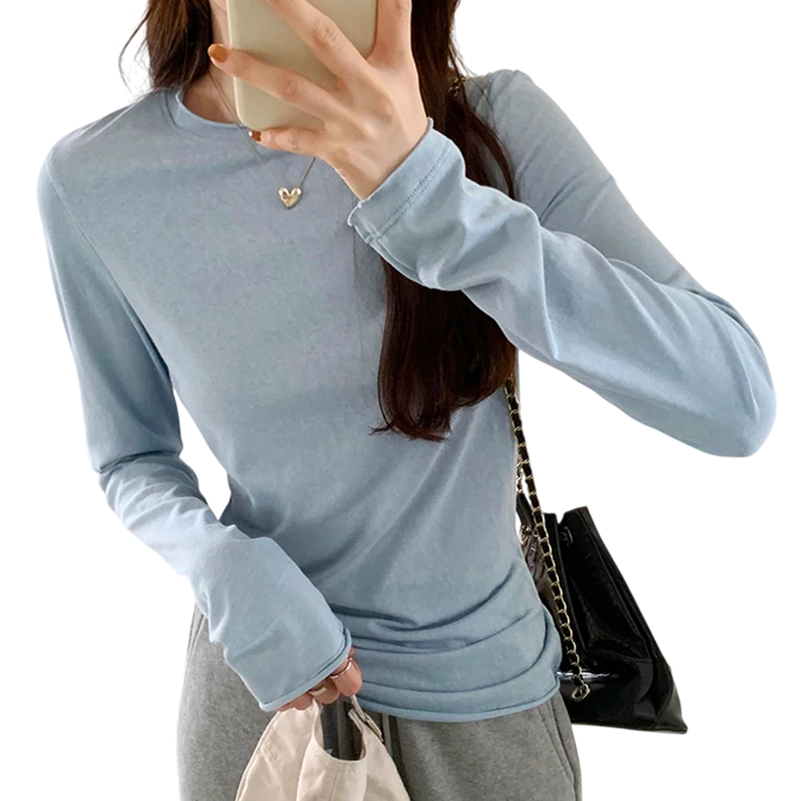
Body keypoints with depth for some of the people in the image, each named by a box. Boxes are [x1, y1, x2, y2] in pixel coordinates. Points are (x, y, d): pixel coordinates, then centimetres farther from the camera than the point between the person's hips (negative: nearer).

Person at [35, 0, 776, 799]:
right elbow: (131, 457, 0)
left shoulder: (498, 123, -17)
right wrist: (229, 570, -20)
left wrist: (442, 207, -35)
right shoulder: (92, 182, -13)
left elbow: (738, 401, -26)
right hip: (257, 659, 0)